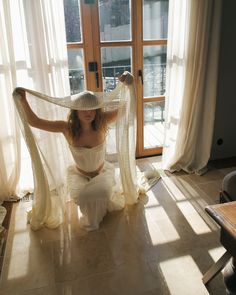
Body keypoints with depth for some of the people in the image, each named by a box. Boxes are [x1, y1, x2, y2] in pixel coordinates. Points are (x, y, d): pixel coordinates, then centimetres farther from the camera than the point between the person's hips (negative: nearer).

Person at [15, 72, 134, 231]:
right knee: (81, 196, -28)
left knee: (102, 192, -29)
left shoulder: (101, 124, -20)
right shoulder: (67, 128, -20)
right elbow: (34, 122, -19)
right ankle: (92, 219, 10)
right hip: (79, 175, 0)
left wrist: (127, 85, -32)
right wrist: (23, 100, -31)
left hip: (102, 172, 0)